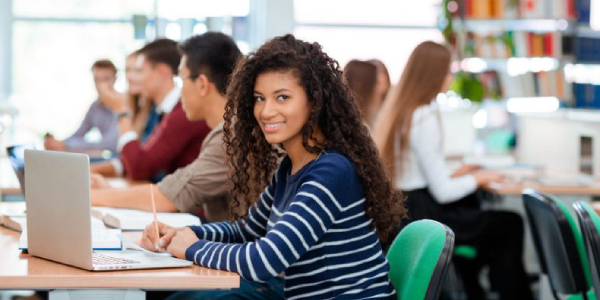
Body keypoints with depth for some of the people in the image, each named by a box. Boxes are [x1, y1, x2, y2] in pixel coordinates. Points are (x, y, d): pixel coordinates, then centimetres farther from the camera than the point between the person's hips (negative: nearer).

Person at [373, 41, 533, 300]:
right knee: (511, 225, 5)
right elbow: (442, 193, -18)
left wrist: (453, 176, 16)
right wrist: (477, 179, -1)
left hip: (400, 212, 9)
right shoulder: (424, 118, -19)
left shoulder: (396, 108, 7)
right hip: (424, 217, -9)